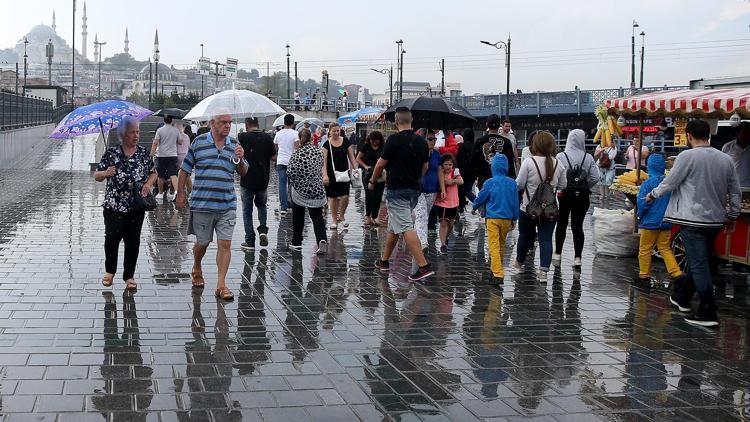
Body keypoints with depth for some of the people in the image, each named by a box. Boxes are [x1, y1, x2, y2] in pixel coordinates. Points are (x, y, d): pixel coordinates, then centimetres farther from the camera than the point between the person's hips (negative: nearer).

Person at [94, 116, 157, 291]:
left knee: (133, 241, 5)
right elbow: (96, 176, 2)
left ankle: (129, 276, 18)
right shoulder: (111, 153, -1)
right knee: (112, 237, -8)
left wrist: (148, 183, -4)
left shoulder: (143, 153, 6)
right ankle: (110, 271, 17)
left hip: (136, 206, 2)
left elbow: (153, 172, 16)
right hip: (114, 206, -2)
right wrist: (106, 173, -19)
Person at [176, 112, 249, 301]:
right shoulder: (199, 142, 0)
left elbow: (243, 172, 11)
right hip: (202, 204, -1)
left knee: (225, 244, -4)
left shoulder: (234, 145, 6)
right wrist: (180, 193, 5)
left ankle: (221, 285, 1)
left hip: (227, 206, 2)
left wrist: (240, 159, -9)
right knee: (202, 243, 12)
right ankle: (197, 270, 41)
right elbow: (185, 169, 6)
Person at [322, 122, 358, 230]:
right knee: (333, 197, 4)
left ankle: (341, 216, 18)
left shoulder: (345, 141, 4)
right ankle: (334, 220, 16)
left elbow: (351, 157, 9)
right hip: (332, 174, -1)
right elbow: (324, 161, -7)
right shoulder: (327, 144, -3)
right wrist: (325, 175, -17)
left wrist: (355, 169, 0)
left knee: (345, 196, -8)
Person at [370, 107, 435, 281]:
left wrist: (372, 181, 8)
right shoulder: (422, 141, 6)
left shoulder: (394, 139, -14)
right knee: (394, 226, 20)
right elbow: (425, 167, 14)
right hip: (414, 189, 8)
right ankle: (384, 261, 30)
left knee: (406, 228, -12)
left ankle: (424, 266, -21)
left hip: (397, 190, -7)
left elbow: (381, 164, -8)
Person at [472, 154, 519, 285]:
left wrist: (474, 206, 24)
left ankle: (498, 274, -15)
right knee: (502, 245, 18)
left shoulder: (489, 183, -9)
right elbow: (515, 202, 6)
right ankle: (497, 269, 32)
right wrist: (514, 219, 17)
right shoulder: (512, 183, 0)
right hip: (507, 219, 4)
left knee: (494, 246, -5)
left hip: (493, 219, -4)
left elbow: (480, 199, 2)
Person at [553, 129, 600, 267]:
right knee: (578, 225, 6)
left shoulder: (561, 156, -11)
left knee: (561, 224, 14)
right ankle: (577, 257, 4)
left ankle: (557, 254, 18)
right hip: (582, 195, 1)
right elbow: (595, 178, -6)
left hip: (565, 194, -1)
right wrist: (585, 187, 9)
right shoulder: (588, 158, -5)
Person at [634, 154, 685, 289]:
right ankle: (677, 274, 0)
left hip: (650, 222, -5)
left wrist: (640, 216, 2)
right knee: (665, 249, 12)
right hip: (666, 222, 5)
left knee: (645, 250, 7)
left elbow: (642, 203, -16)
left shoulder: (648, 184, -16)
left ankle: (644, 277, 13)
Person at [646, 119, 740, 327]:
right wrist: (732, 216, 23)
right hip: (716, 220, 7)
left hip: (693, 219, -7)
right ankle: (682, 297, 35)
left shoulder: (687, 156, -13)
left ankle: (708, 313, -5)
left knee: (699, 265, -4)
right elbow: (735, 191, 11)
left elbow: (669, 183, -7)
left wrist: (653, 194, 12)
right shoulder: (726, 159, 5)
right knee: (699, 261, 19)